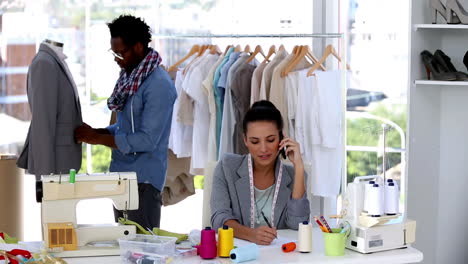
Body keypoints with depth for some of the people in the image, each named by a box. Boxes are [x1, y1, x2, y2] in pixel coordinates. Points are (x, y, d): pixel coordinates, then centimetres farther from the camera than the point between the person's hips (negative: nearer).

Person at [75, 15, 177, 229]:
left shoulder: (158, 85, -18)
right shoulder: (129, 76, 11)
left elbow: (147, 140, -21)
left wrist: (98, 138, -15)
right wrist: (94, 132, 1)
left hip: (143, 179, -9)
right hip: (120, 172, 9)